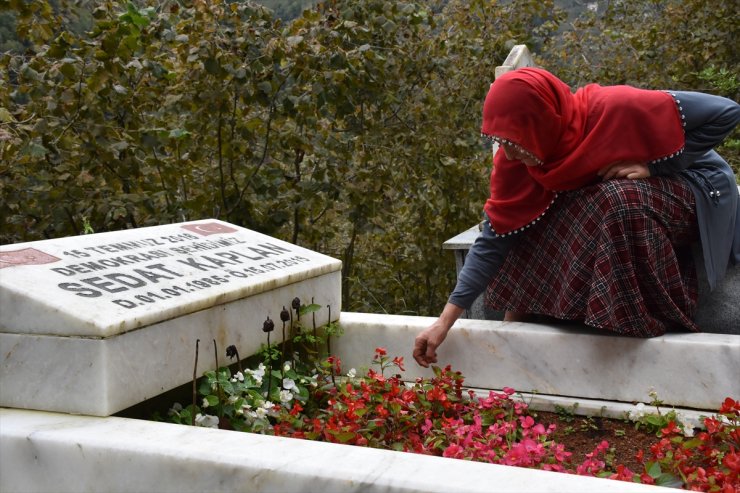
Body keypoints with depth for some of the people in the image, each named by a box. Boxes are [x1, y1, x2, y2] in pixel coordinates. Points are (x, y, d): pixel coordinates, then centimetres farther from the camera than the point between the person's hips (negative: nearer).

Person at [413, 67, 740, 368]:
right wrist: (445, 322, -19)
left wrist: (651, 164, -30)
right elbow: (495, 237, -15)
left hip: (696, 187, -5)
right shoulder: (515, 159, -18)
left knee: (618, 203, -36)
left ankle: (647, 324, -20)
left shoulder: (615, 110, -34)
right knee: (530, 222, -13)